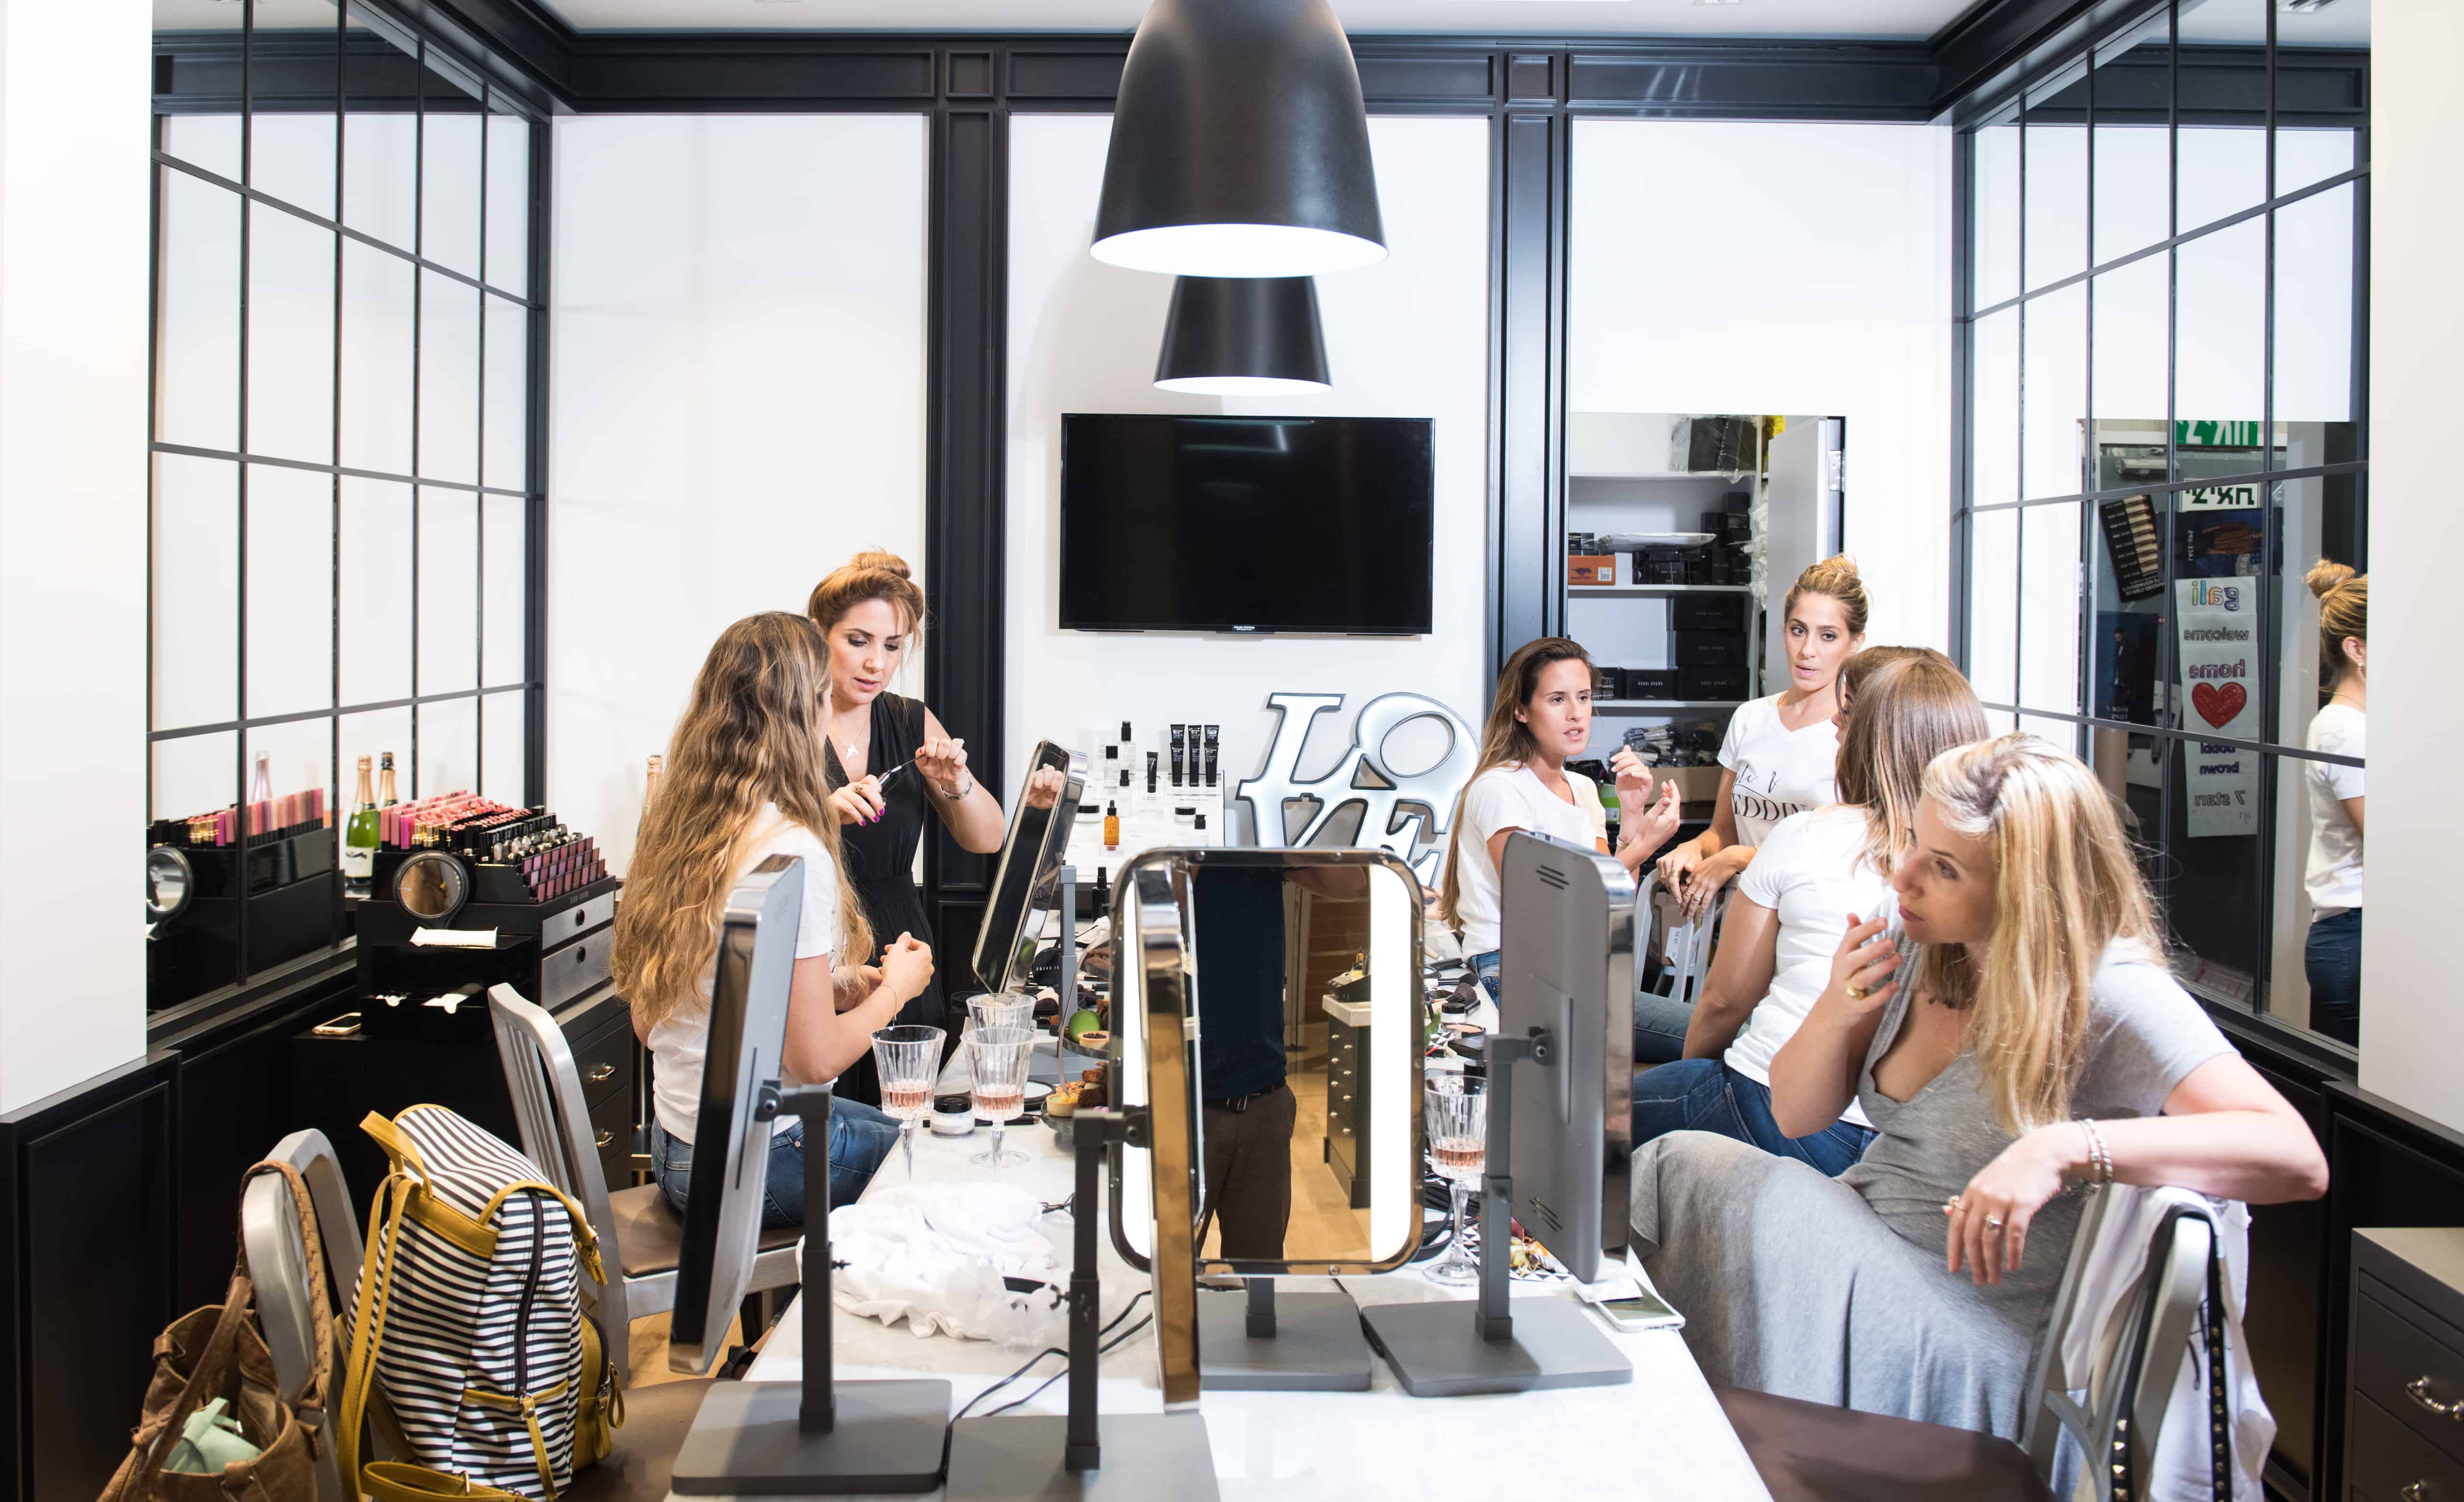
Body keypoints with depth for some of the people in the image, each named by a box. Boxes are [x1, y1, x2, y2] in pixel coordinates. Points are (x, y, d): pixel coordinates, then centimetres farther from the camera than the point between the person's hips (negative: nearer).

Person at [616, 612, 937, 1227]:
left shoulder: (674, 829, 2)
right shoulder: (793, 852, -23)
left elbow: (646, 1025, 10)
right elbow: (815, 1059, -22)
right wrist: (895, 988, -3)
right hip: (758, 1164, -9)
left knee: (910, 1130, 24)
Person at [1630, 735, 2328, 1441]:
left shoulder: (2111, 993, -16)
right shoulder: (1922, 949, 3)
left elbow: (2297, 1160, -27)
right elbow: (1795, 1115, 11)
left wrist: (2061, 1148, -37)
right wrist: (1835, 1012, -11)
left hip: (1981, 1341, -7)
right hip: (1857, 1262, 7)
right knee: (1686, 1166, -20)